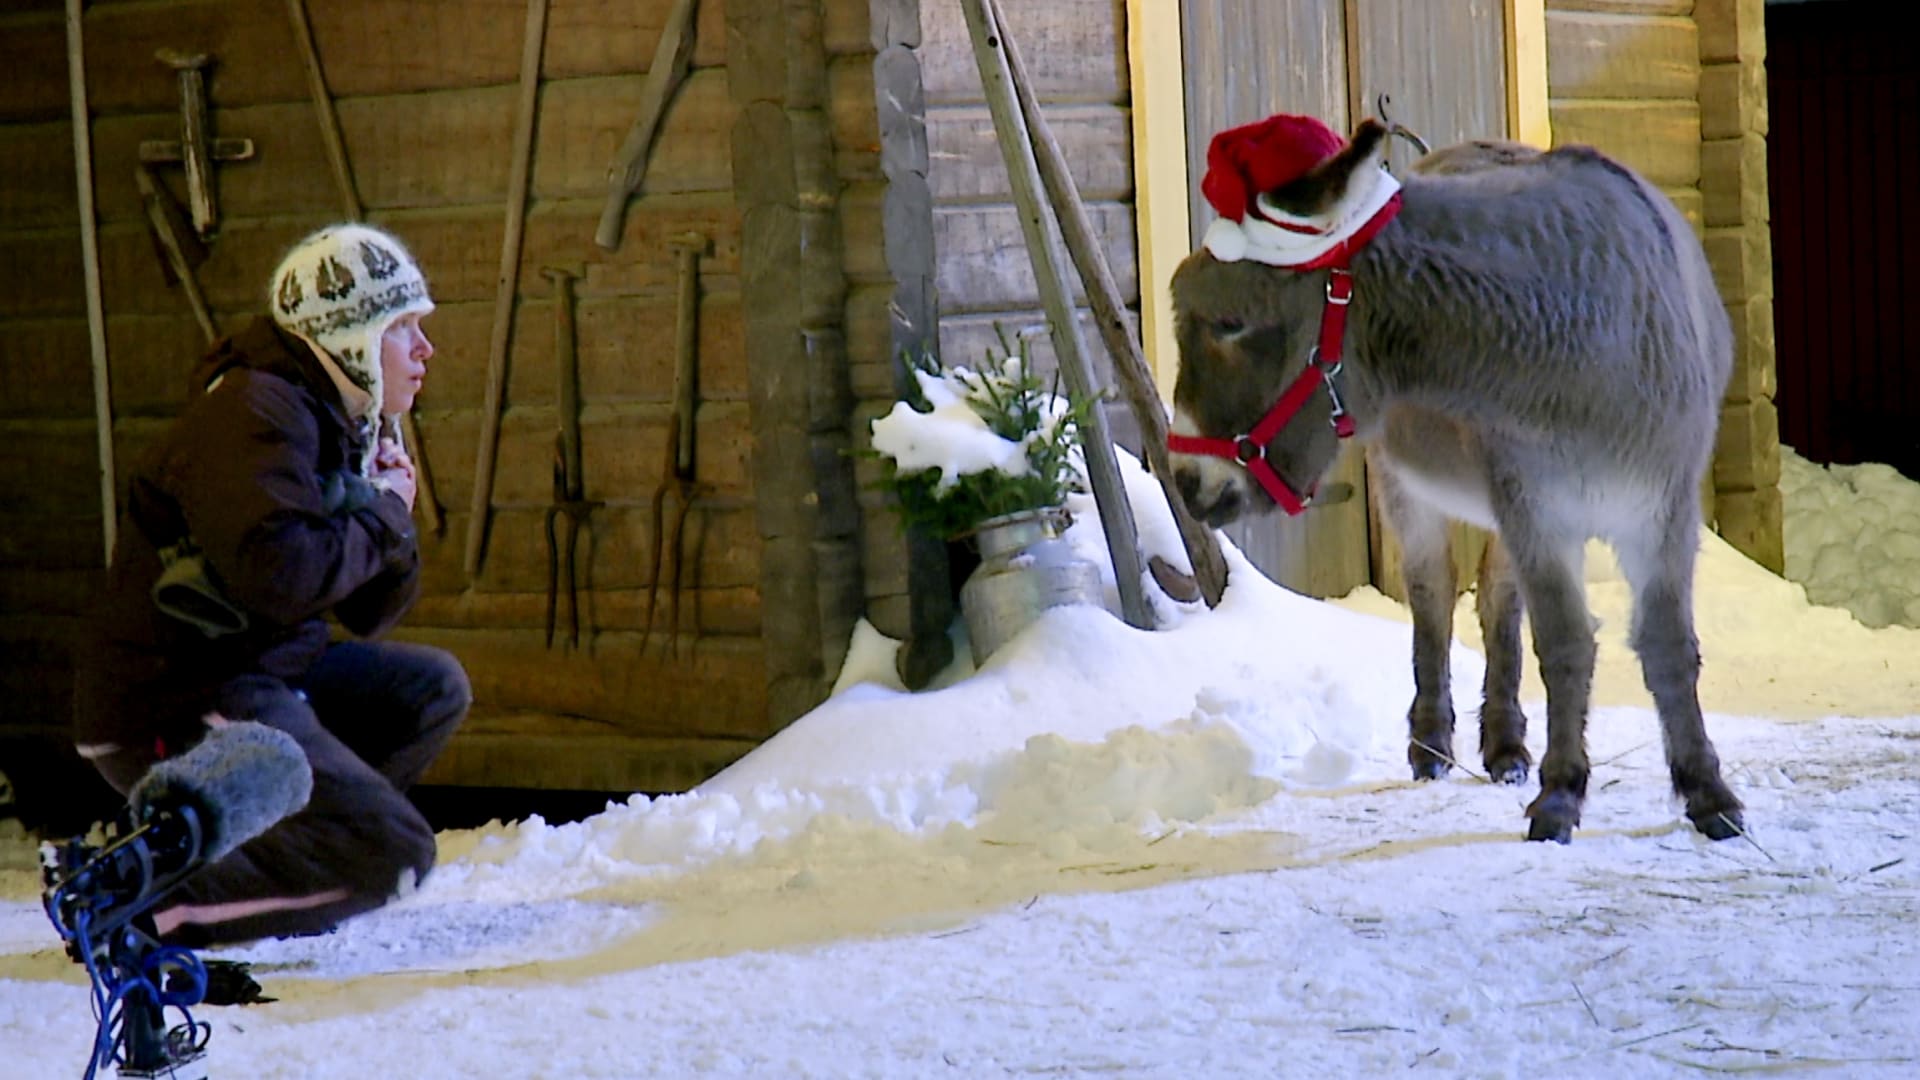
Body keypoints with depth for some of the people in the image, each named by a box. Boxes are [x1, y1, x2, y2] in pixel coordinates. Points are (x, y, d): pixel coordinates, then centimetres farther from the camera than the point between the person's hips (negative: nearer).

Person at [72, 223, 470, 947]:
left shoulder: (340, 424, 16)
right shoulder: (255, 414, -16)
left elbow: (369, 613, 20)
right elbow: (280, 573, -32)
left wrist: (389, 520, -1)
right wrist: (380, 520, -13)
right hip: (172, 718, -10)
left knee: (431, 689, 17)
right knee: (392, 853, -18)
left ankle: (261, 853, 8)